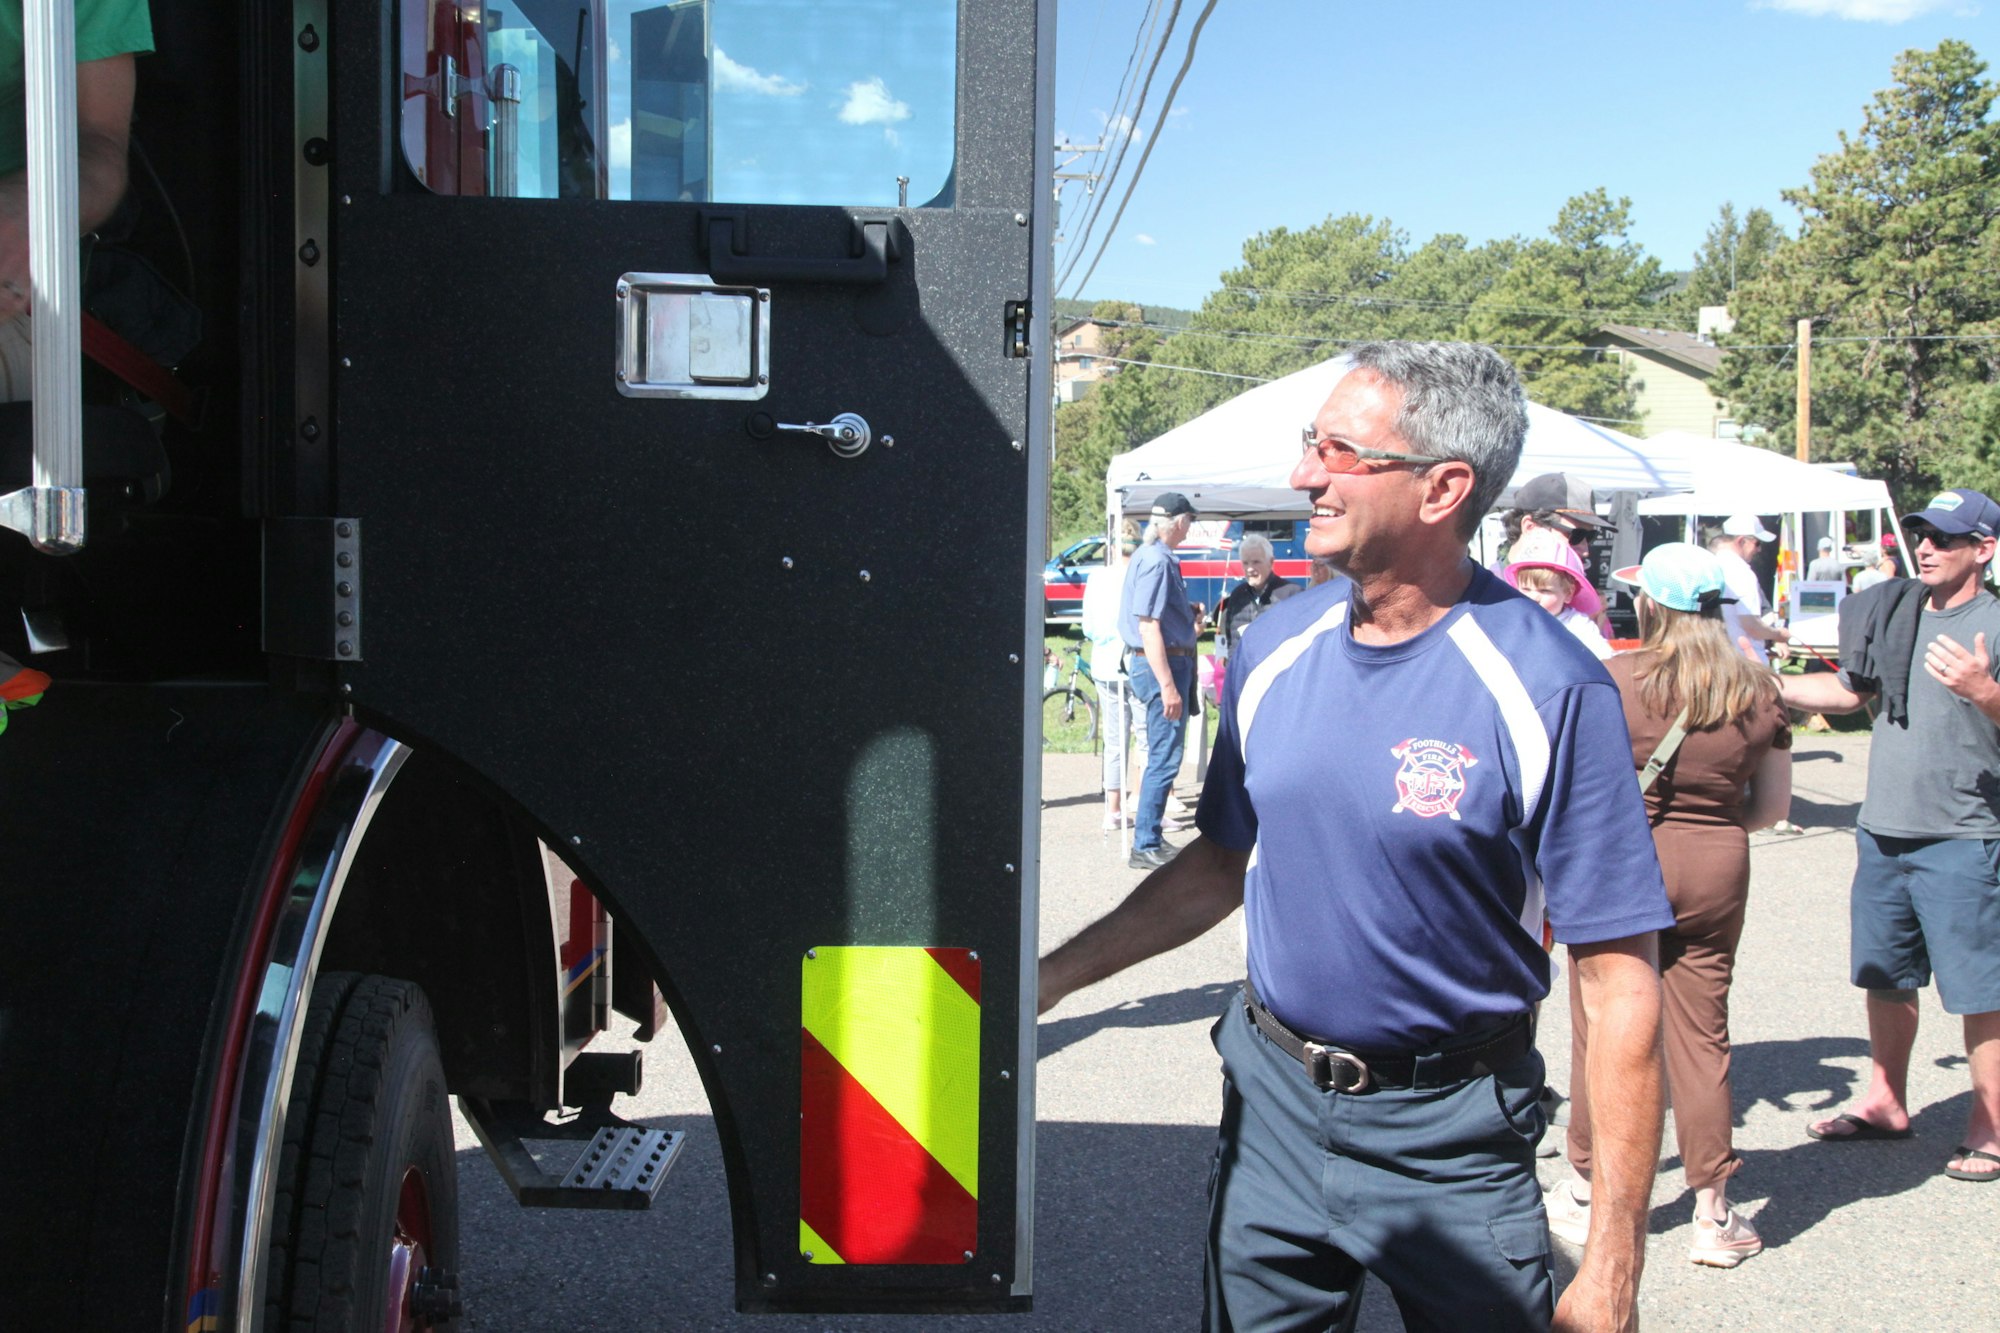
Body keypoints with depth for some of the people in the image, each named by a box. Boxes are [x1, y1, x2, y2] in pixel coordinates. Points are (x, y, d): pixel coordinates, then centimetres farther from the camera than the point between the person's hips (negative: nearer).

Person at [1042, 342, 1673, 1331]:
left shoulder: (1547, 688, -18)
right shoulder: (1276, 647, -2)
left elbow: (1620, 981, -16)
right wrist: (1053, 974, 5)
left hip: (1450, 1137, -4)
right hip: (1271, 1101, 5)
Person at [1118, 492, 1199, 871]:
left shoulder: (1150, 556, 14)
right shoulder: (1157, 561, -17)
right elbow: (1149, 627, -22)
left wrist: (1188, 614, 22)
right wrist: (1167, 685, -24)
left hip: (1153, 662, 11)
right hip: (1162, 664, -11)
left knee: (1160, 755, 16)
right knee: (1164, 758, -7)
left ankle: (1149, 837, 24)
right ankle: (1145, 846, -3)